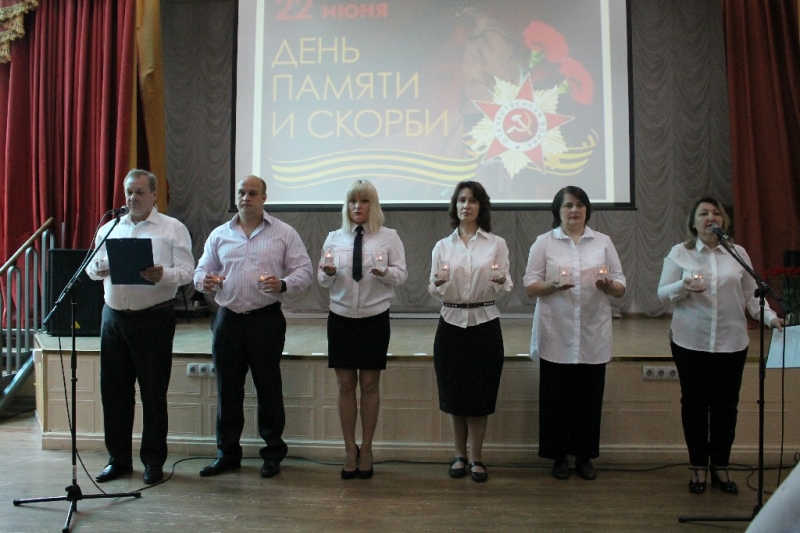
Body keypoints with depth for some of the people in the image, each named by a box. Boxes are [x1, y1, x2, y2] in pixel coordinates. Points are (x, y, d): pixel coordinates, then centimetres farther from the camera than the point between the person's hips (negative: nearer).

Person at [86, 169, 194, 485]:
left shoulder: (173, 229, 1)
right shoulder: (109, 229, 15)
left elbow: (186, 271, -6)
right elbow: (91, 267, 15)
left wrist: (162, 275, -26)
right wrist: (98, 270, -9)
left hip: (153, 318, -4)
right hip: (114, 317, 5)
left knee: (154, 392, 3)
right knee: (113, 389, 9)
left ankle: (154, 461, 16)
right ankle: (118, 459, 23)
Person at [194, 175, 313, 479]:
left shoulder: (284, 233, 3)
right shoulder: (219, 235, 12)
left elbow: (304, 271, 0)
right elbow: (202, 270, 15)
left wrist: (283, 284, -20)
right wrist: (204, 281, -9)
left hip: (266, 319, -3)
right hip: (228, 318, 3)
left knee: (268, 387, 4)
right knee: (227, 388, 8)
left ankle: (273, 453, 17)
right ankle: (227, 452, 22)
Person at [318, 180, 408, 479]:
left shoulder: (389, 237, 0)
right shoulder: (334, 238, 7)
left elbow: (402, 274, -2)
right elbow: (323, 281, 7)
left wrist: (385, 272, -23)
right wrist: (328, 272, -16)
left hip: (375, 319, -2)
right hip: (341, 318, 2)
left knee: (369, 385, 5)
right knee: (345, 385, 5)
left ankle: (366, 449, 20)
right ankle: (350, 449, 19)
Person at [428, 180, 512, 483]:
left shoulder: (496, 244, 2)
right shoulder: (442, 246, 6)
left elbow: (505, 287, -2)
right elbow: (434, 292, 4)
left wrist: (500, 282, -24)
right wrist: (438, 283, -19)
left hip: (484, 324, -1)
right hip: (451, 323, 1)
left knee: (480, 393, 3)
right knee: (454, 391, 7)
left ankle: (475, 458, 19)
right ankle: (460, 455, 24)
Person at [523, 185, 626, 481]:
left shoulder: (603, 242, 11)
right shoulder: (544, 242, 5)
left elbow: (620, 287, 9)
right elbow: (530, 286, 0)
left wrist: (608, 285, -14)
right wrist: (554, 285, -19)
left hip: (593, 335, 2)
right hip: (556, 336, -1)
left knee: (589, 398, 6)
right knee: (556, 398, 3)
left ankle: (584, 456, 21)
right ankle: (559, 456, 18)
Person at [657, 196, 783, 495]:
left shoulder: (738, 254, 7)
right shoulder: (679, 253, 2)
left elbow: (751, 295, 8)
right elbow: (663, 293, 0)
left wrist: (771, 318, -7)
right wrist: (684, 286, -19)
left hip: (731, 342, 2)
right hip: (691, 342, -1)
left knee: (726, 404, 7)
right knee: (695, 403, 6)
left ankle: (720, 467, 23)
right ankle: (698, 467, 20)